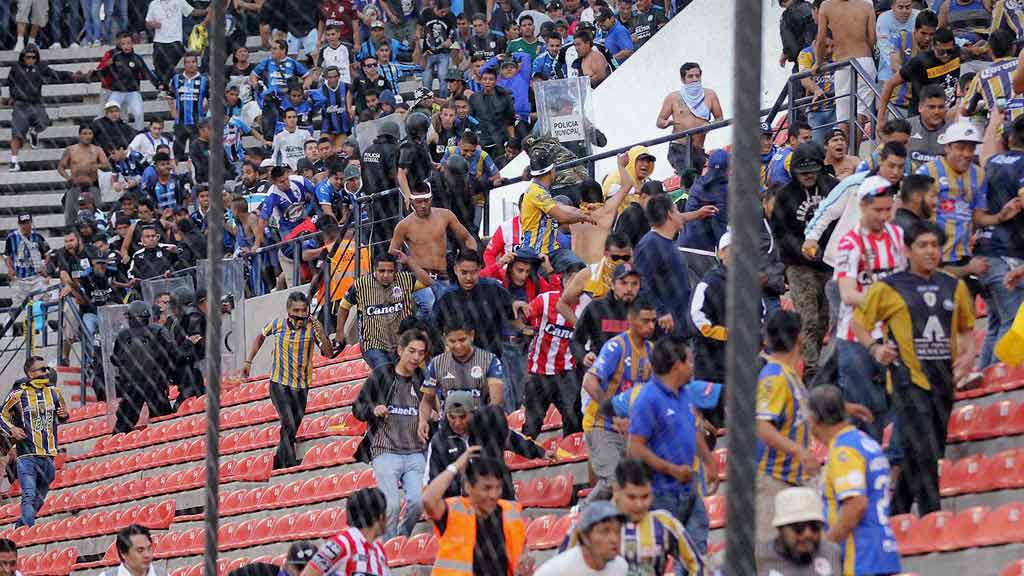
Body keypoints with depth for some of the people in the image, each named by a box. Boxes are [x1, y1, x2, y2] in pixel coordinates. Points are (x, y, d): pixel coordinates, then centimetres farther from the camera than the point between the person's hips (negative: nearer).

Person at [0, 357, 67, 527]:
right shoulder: (18, 394, -3)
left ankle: (20, 526, 31)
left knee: (39, 500, 13)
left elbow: (60, 419, 24)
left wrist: (64, 415, 1)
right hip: (27, 455, -5)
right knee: (29, 497, -19)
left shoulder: (54, 392, 10)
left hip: (49, 456, 5)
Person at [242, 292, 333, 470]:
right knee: (289, 424, -19)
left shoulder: (311, 328, -8)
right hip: (279, 384, -2)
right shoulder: (277, 325, -4)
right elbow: (261, 337, 18)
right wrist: (248, 361, 16)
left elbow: (328, 353, -17)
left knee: (292, 430, 10)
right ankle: (291, 466, -19)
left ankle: (279, 464, 27)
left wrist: (321, 333, -30)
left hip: (301, 386, 2)